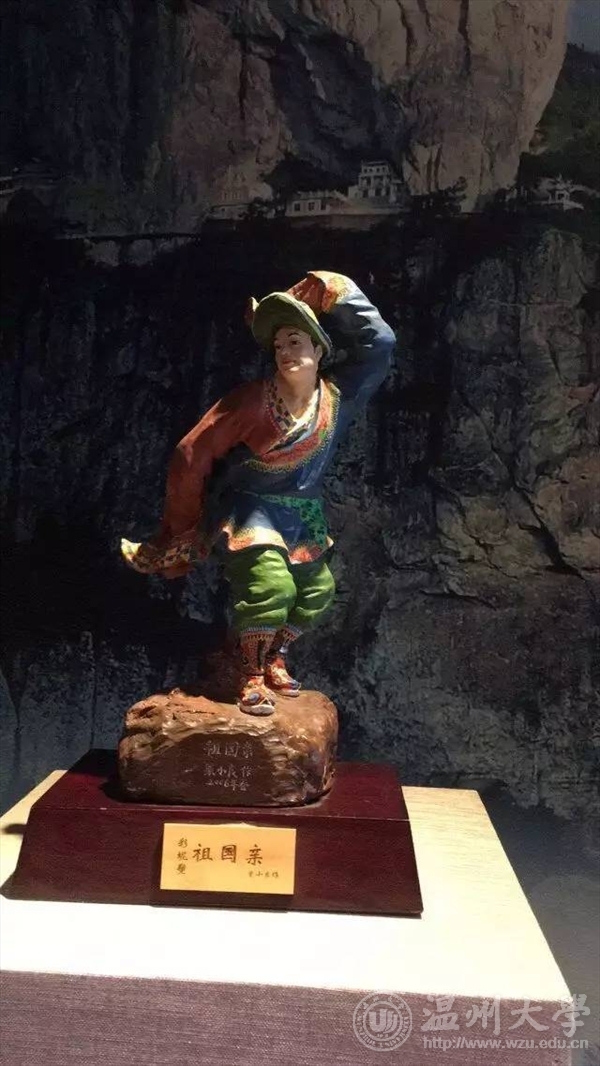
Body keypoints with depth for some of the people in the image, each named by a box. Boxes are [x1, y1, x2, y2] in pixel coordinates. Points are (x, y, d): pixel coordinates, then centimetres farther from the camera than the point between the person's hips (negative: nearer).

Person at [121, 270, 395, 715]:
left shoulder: (336, 398, -6)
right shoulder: (253, 400, -19)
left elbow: (379, 344, -4)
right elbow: (193, 455, -15)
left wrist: (332, 293, -7)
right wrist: (184, 526, -7)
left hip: (303, 515, 6)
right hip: (248, 507, -6)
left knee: (317, 589, 11)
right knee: (268, 580, -26)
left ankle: (275, 659, 31)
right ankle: (252, 676, -8)